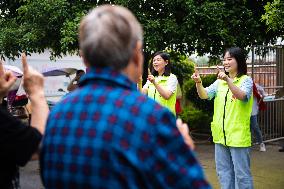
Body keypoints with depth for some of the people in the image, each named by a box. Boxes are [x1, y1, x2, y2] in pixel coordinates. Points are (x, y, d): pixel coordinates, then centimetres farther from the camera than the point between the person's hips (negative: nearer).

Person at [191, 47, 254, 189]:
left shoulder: (246, 80, -5)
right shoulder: (219, 82, 10)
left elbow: (242, 96, -24)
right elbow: (204, 95, -2)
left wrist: (228, 80, -37)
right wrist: (198, 82, -21)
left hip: (238, 135, -6)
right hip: (220, 134, 6)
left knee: (241, 172, 2)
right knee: (223, 171, 14)